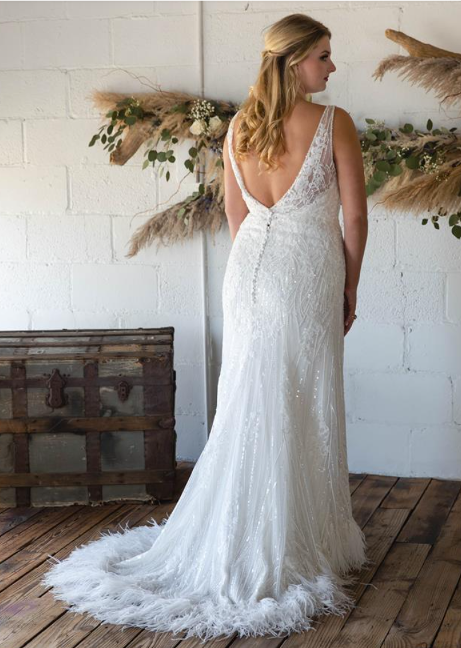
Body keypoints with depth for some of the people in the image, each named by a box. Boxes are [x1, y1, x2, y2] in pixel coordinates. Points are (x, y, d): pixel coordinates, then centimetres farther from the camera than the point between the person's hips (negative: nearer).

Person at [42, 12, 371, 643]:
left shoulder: (239, 126, 6)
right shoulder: (333, 122, -9)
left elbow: (237, 217, 13)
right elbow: (355, 218, -6)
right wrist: (349, 288, 6)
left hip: (249, 269, 5)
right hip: (309, 274, -5)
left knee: (249, 410, 12)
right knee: (304, 413, 5)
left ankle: (238, 543, 21)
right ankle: (287, 548, 15)